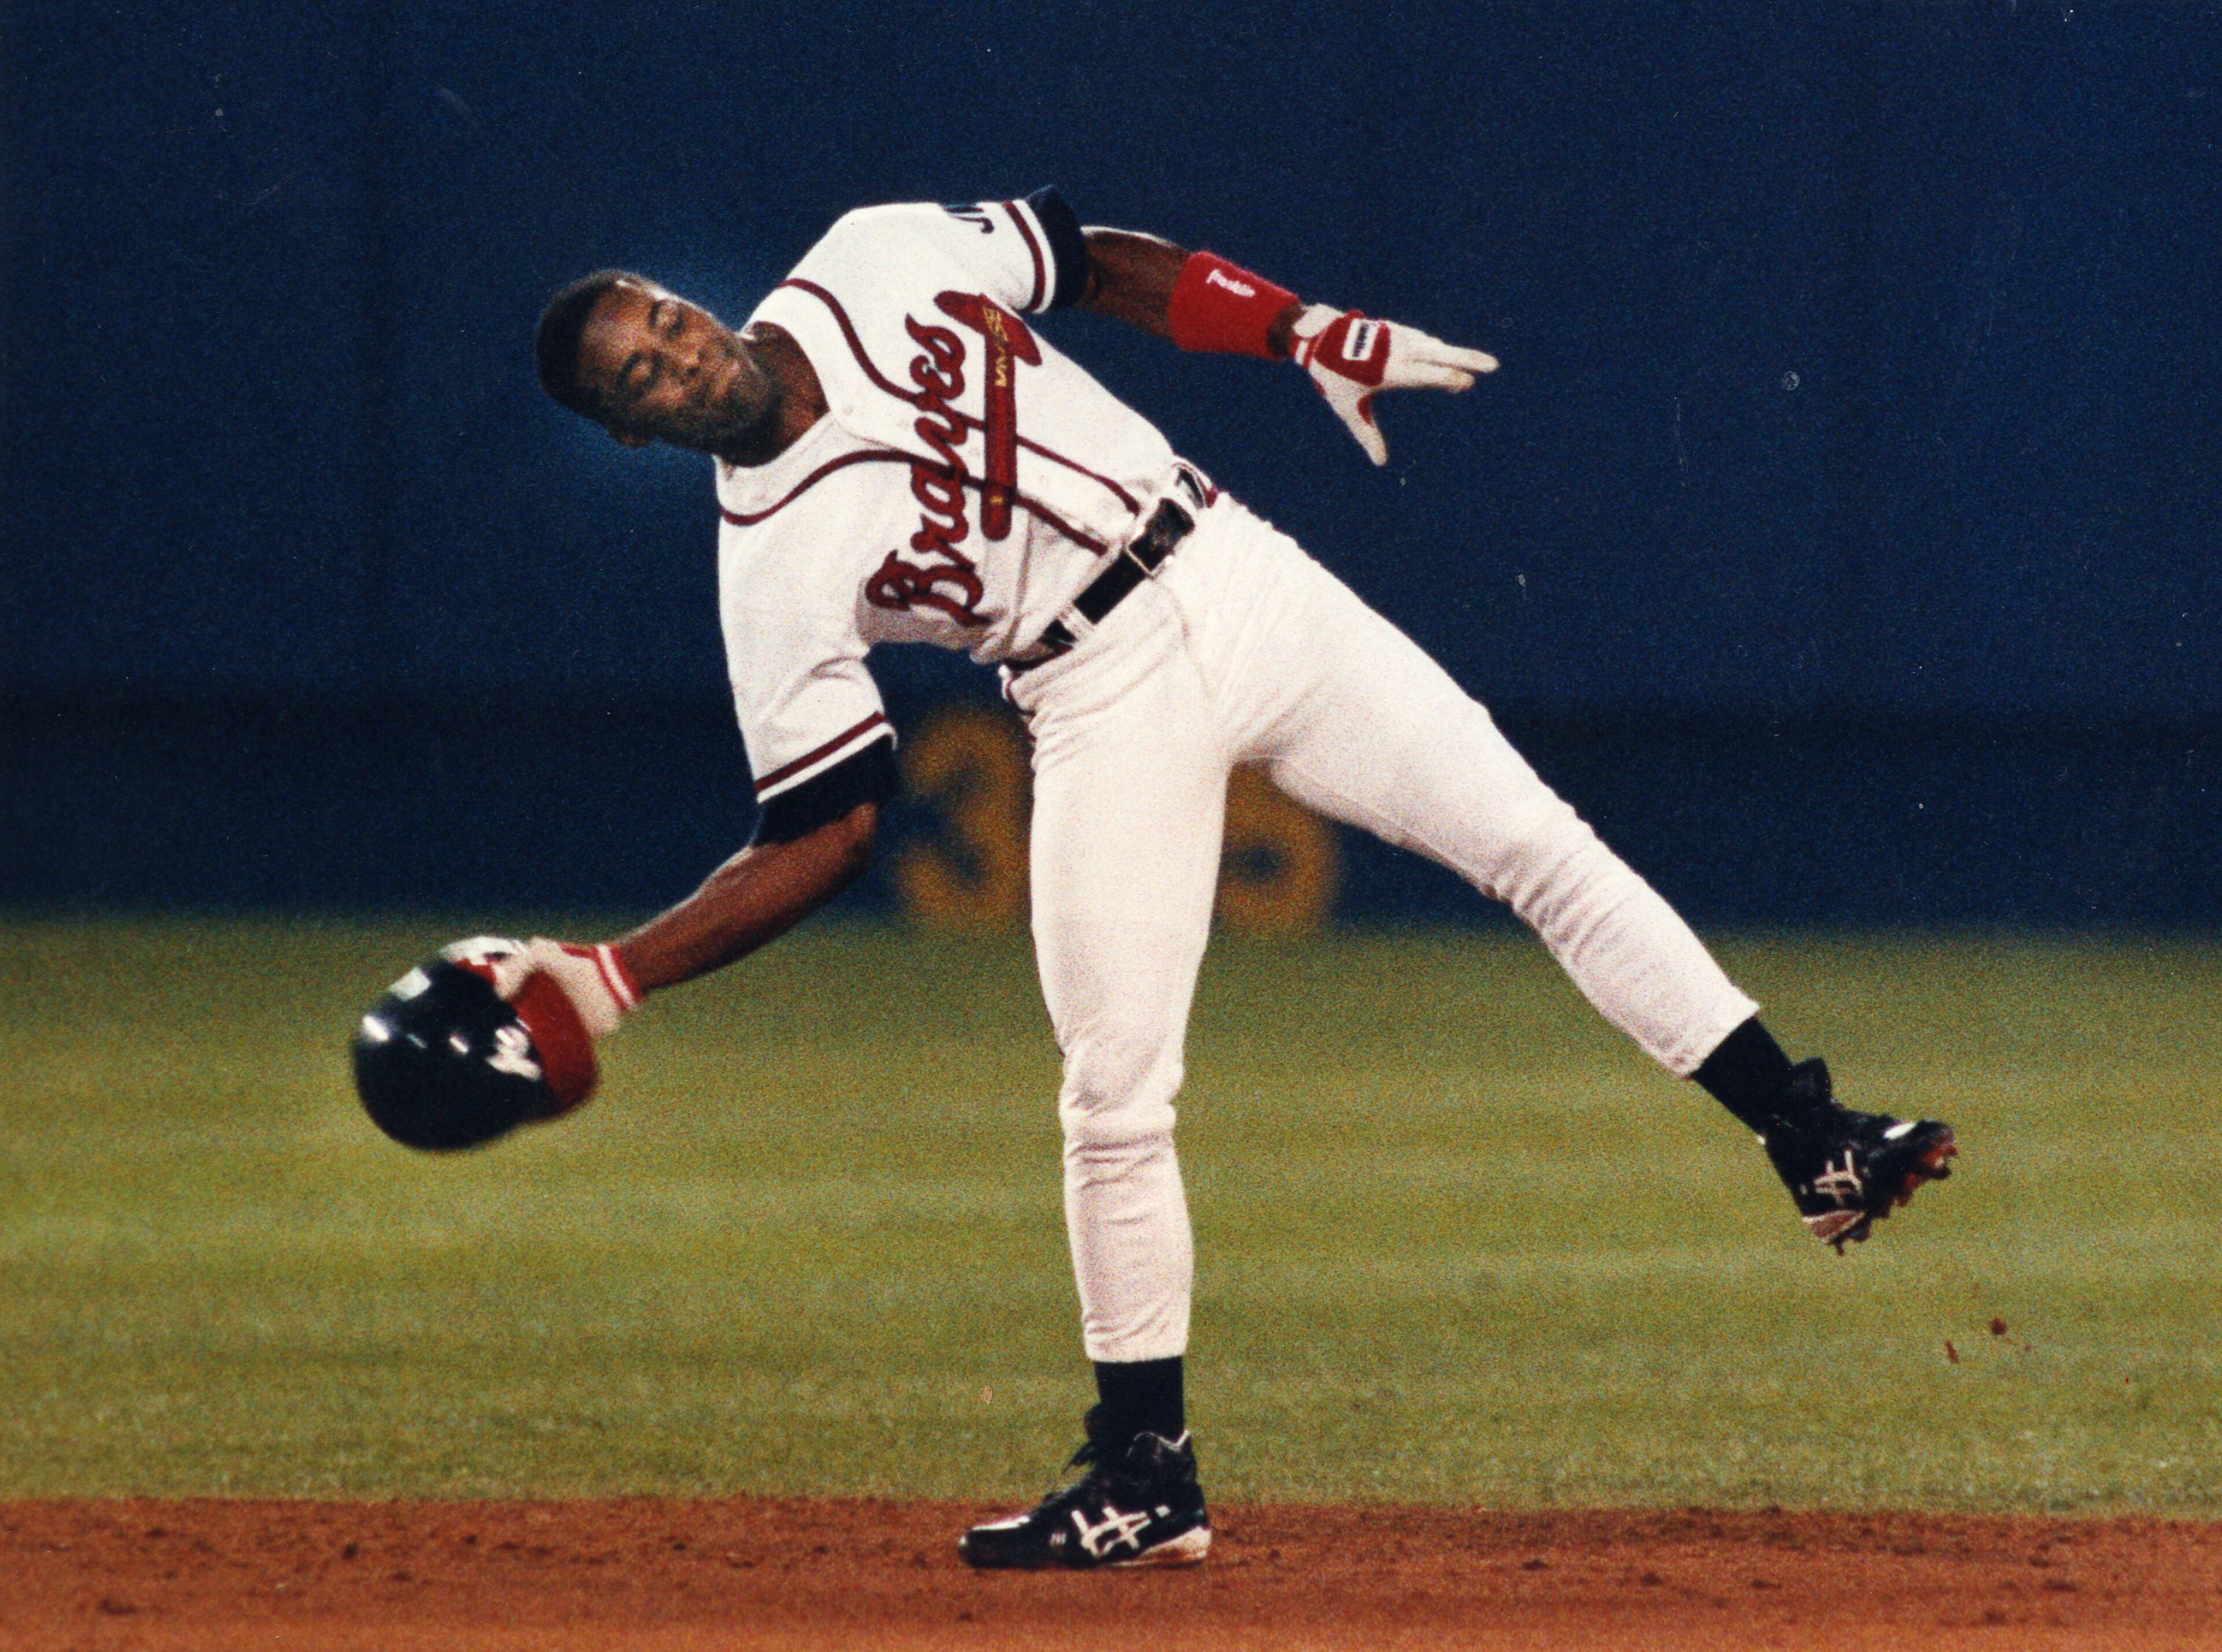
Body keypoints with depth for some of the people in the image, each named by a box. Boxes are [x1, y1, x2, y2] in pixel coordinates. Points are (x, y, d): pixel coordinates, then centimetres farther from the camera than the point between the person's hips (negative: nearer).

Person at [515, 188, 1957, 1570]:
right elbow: (824, 832, -10)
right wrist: (609, 980, -21)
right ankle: (1146, 1480, 3)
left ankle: (1815, 1148, 1)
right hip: (1105, 702, -3)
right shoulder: (769, 562, -11)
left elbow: (1090, 265, 13)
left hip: (1238, 577, 3)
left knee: (1538, 843, -6)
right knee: (1117, 1095, -10)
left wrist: (1309, 336, 5)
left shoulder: (876, 264, -3)